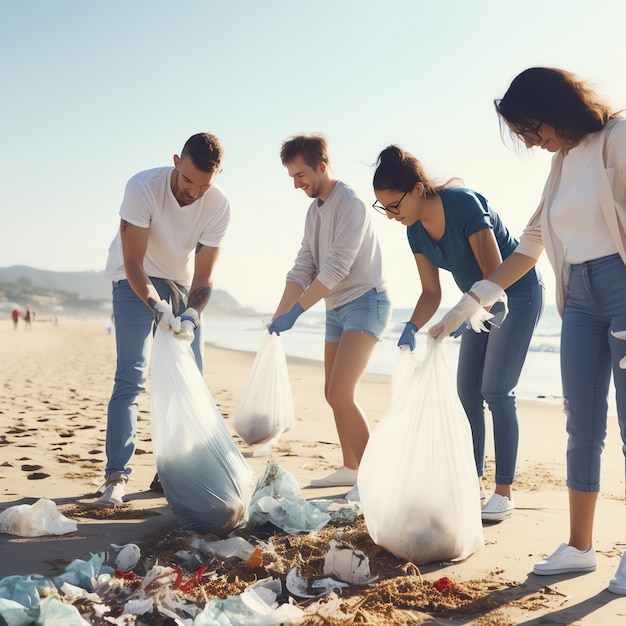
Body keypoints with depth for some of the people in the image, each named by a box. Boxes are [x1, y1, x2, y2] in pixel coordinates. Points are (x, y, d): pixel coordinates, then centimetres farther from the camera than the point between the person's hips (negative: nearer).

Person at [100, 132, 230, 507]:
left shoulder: (220, 206, -20)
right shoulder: (143, 188, -29)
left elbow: (203, 275, -17)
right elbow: (132, 263, -29)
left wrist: (190, 316, -34)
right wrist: (158, 307, -43)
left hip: (182, 282, 4)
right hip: (136, 279, -4)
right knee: (131, 376, -13)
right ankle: (117, 476, -7)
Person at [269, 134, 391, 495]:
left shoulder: (350, 205, -16)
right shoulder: (315, 210, 11)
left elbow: (336, 269, -23)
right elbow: (303, 268, 8)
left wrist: (295, 312, -24)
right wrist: (278, 317, -2)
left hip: (365, 302, -9)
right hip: (336, 308, 9)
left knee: (341, 394, -18)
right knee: (334, 394, 14)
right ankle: (350, 469, 28)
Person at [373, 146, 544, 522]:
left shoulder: (464, 204, -28)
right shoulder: (416, 230, -6)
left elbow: (496, 273, -29)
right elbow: (431, 293, -4)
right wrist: (412, 329, -22)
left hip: (517, 294, -8)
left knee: (497, 391, -12)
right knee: (468, 391, 4)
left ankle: (505, 493, -4)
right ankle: (473, 484, 14)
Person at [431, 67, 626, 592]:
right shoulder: (562, 162, 17)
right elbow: (531, 247, 18)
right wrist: (471, 302, 15)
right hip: (580, 299, 7)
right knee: (582, 426, 6)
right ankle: (579, 547, 16)